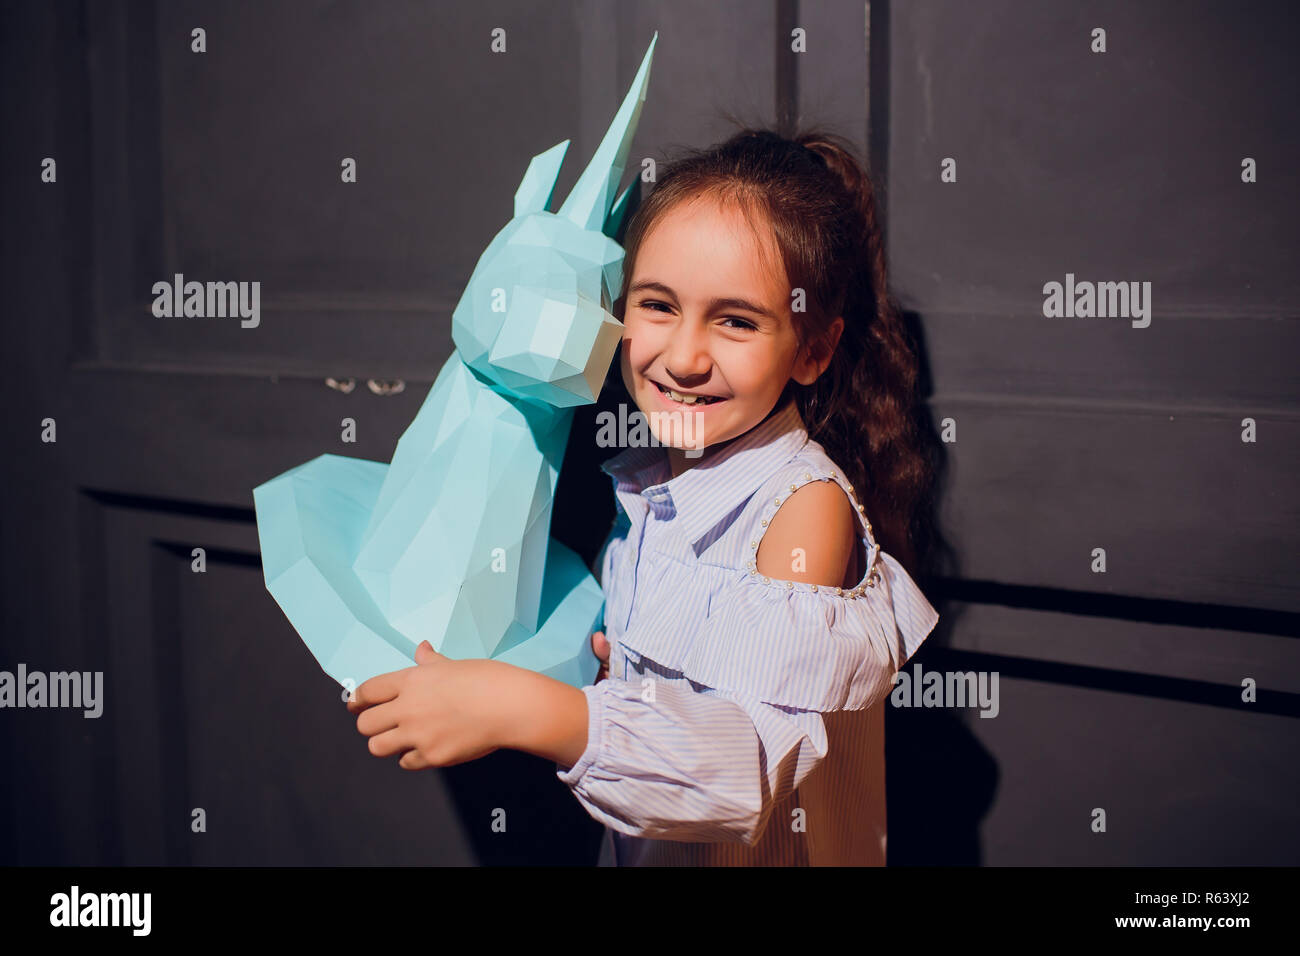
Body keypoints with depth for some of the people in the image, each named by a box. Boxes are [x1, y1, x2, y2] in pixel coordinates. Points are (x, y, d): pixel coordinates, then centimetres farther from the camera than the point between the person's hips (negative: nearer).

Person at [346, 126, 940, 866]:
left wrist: (523, 711, -39)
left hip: (762, 852, -5)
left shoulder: (806, 505, -23)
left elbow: (756, 760, -32)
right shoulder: (654, 482, -3)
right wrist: (587, 661, -11)